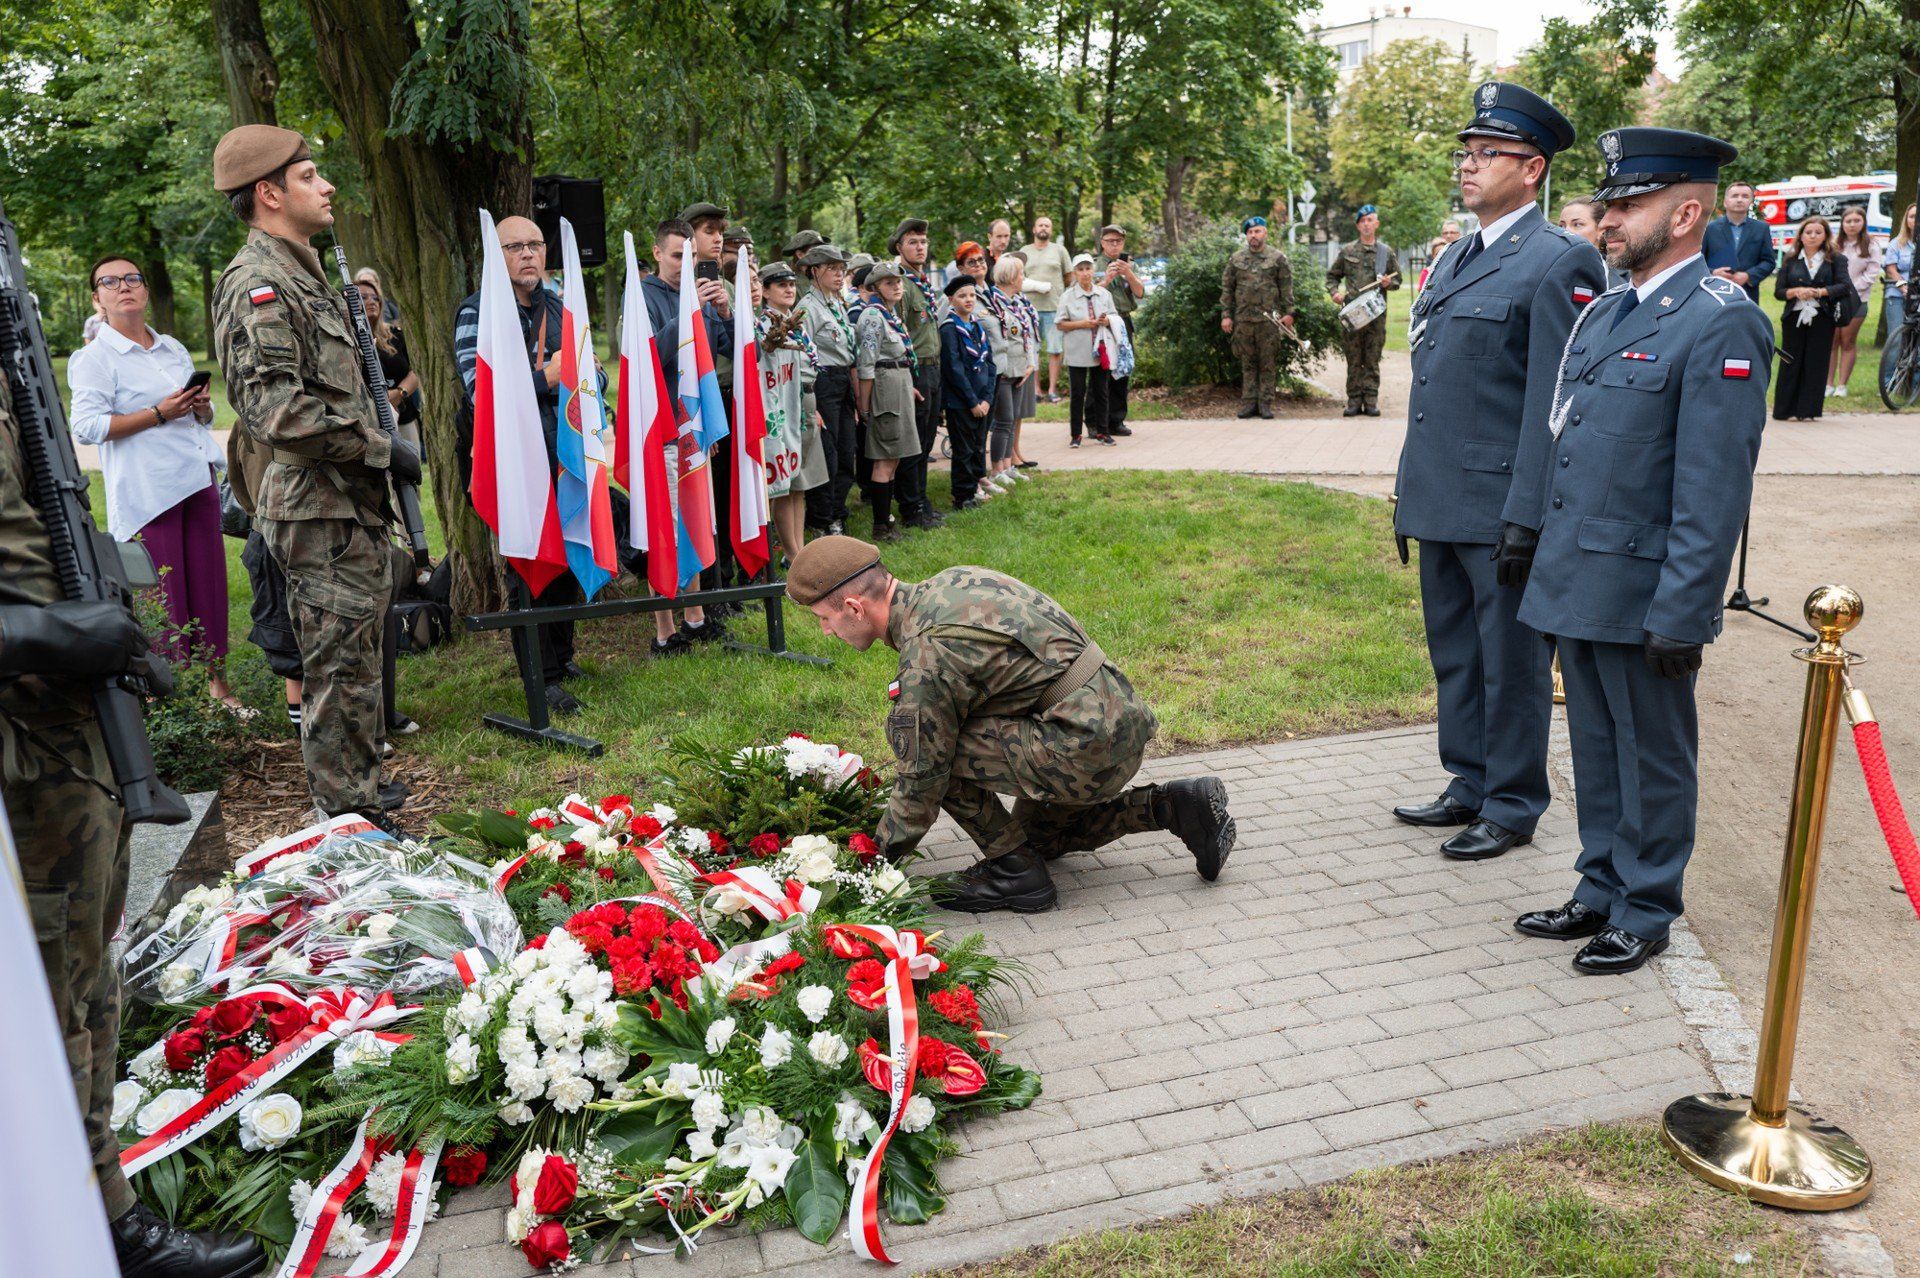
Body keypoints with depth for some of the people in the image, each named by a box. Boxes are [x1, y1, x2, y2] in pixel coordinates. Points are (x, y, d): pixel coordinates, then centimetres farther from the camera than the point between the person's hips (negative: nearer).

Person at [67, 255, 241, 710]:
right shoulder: (95, 357, -1)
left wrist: (202, 407, 3)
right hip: (146, 492, -6)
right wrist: (159, 414, -16)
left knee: (209, 585, 6)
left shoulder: (174, 349, 18)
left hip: (198, 480, 6)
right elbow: (87, 426, -11)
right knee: (162, 597, -5)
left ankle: (218, 683, 15)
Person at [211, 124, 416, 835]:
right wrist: (381, 449, -18)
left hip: (350, 505, 10)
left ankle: (359, 796, 31)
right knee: (339, 669, -4)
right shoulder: (258, 285, -15)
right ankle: (349, 819, 6)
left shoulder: (302, 275, 19)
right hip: (321, 511, -10)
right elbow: (276, 411, -25)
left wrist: (378, 450, 16)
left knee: (355, 661, 18)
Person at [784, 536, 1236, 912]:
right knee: (1039, 836, 30)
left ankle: (1014, 869, 2)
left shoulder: (927, 658, -17)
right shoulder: (951, 582, 11)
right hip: (1124, 717, 10)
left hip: (1086, 752, -10)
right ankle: (1173, 806, 18)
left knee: (908, 730, -8)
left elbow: (923, 779, -8)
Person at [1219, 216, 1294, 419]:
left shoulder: (1278, 258, 3)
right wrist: (1226, 315, 4)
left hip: (1269, 319, -2)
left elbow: (1287, 288, 2)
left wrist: (1288, 313, -5)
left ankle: (1266, 403, 4)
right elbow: (1226, 288, 10)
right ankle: (1249, 402, 11)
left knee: (1268, 363, 0)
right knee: (1247, 363, 6)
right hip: (1243, 319, 2)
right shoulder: (1236, 259, 9)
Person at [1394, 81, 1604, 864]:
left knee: (1511, 663, 4)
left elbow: (1553, 401, -15)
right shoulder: (1453, 260, 16)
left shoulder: (1558, 262, -10)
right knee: (1453, 654, 17)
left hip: (1502, 507, -8)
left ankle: (1512, 807, 18)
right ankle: (1469, 786, 31)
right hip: (1439, 502, 8)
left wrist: (1528, 515, -19)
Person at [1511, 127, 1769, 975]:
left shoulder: (1721, 324, -14)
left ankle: (1645, 913, 23)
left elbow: (1715, 489, -18)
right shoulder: (1604, 311, 13)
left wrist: (1680, 615, -20)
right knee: (1596, 748, 18)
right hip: (1576, 581, 8)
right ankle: (1601, 891, 33)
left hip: (1642, 592, -8)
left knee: (1652, 758, 8)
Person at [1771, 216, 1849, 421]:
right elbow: (1778, 291, 4)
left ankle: (1808, 410, 4)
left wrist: (1820, 292, -17)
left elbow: (1845, 285, -4)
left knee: (1816, 363, -1)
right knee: (1791, 362, 0)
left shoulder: (1835, 260, 7)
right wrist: (1796, 292, -15)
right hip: (1794, 317, 0)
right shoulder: (1791, 260, 10)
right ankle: (1785, 410, 6)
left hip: (1822, 318, 0)